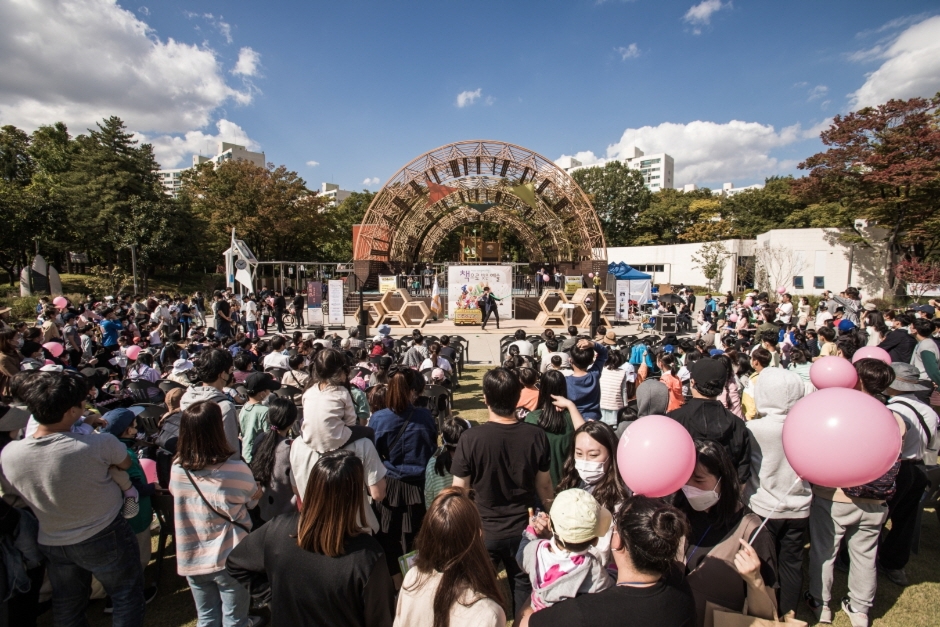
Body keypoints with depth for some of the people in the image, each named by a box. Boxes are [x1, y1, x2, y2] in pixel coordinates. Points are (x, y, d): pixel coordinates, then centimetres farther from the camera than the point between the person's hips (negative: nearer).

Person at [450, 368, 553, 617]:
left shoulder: (471, 439, -23)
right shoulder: (536, 436, -16)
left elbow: (459, 492, -14)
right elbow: (544, 486, -3)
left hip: (483, 530, -2)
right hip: (523, 529, 2)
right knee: (524, 587, 23)